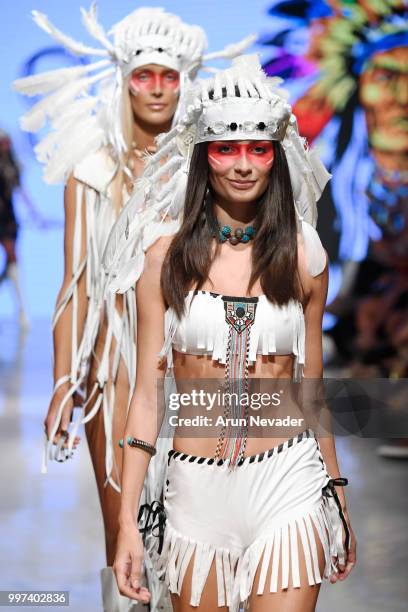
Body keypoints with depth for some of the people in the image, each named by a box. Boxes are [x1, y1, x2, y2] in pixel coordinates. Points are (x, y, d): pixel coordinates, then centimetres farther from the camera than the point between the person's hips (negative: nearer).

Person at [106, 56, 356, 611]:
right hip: (196, 487, 0)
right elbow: (148, 389, 0)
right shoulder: (167, 255, -1)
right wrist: (127, 522, -3)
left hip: (288, 482, 0)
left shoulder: (304, 256, 2)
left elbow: (311, 385, 11)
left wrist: (338, 497, 15)